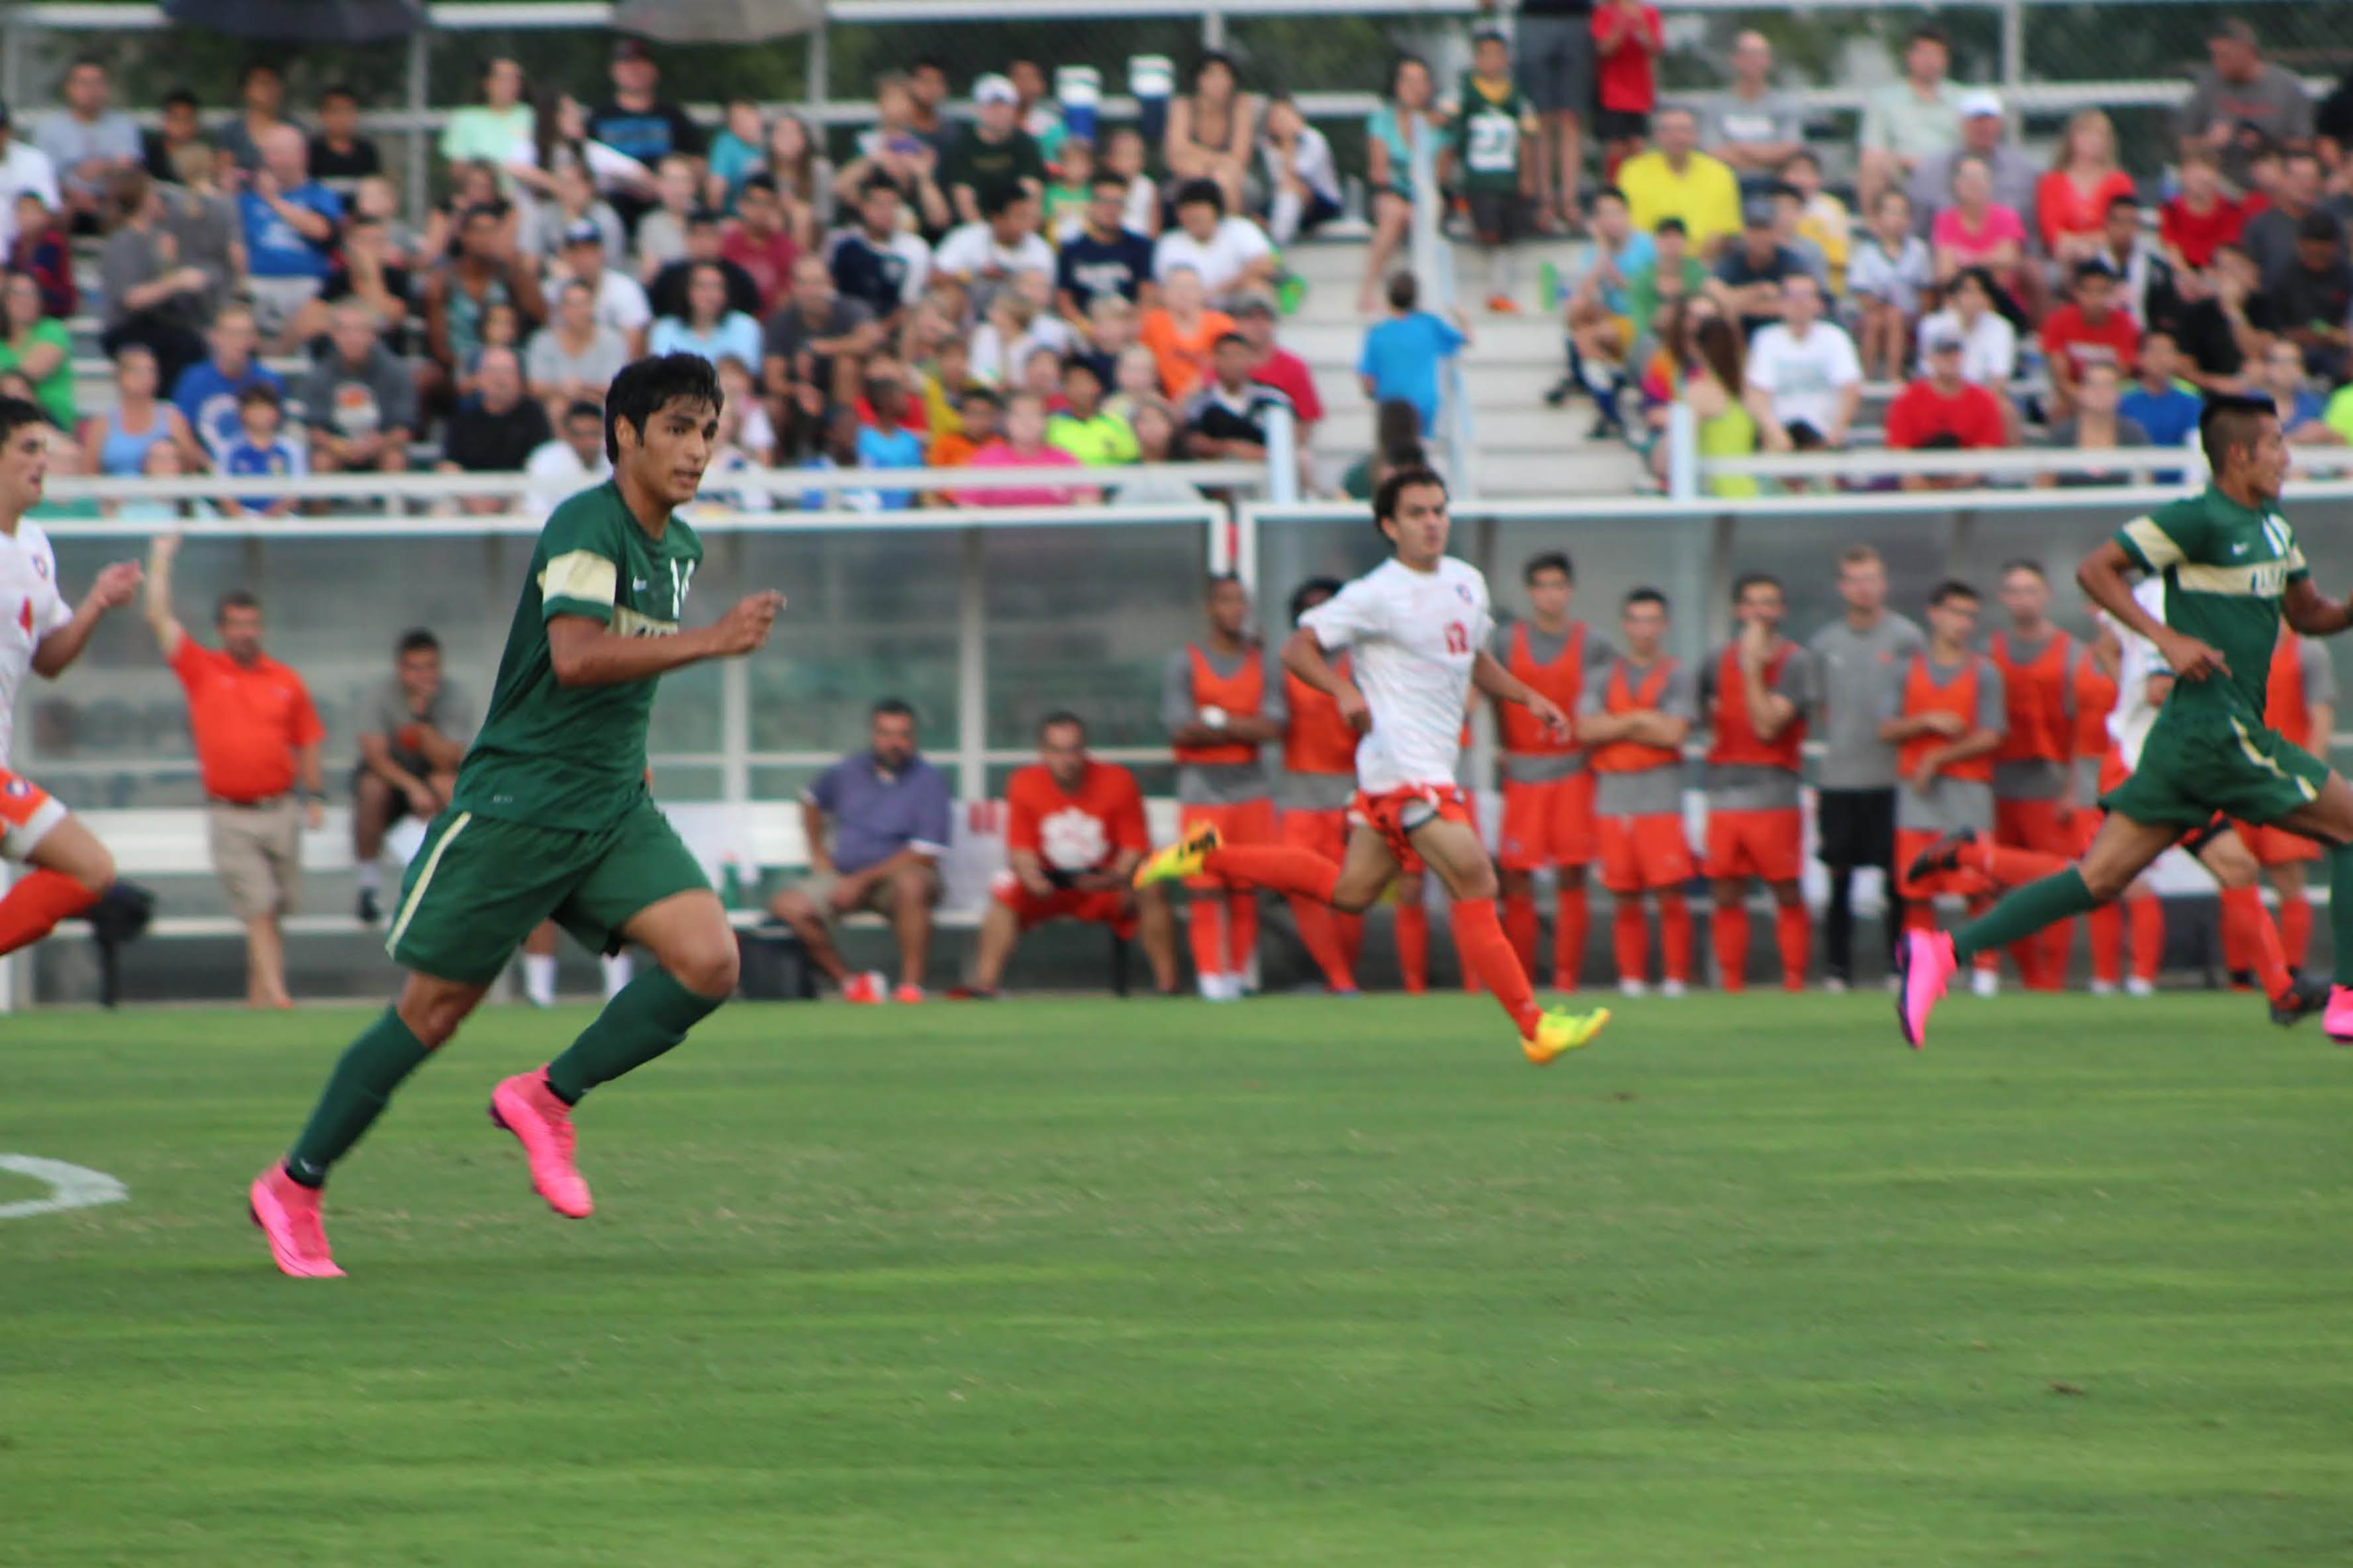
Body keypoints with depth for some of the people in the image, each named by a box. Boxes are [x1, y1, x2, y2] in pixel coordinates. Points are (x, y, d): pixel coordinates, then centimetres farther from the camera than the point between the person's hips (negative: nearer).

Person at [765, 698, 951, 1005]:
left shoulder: (929, 781, -7)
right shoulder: (847, 772, 7)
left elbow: (925, 853, -14)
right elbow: (812, 801, 29)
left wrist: (862, 881, -17)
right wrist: (818, 853, 14)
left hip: (891, 877, -4)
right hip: (842, 874, 4)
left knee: (911, 883, -40)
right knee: (788, 907, -21)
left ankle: (910, 988, -35)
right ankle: (849, 983, -9)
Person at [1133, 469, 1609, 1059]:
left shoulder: (1467, 582, 13)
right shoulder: (1377, 596, -12)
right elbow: (1298, 649, -12)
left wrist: (1530, 699, 14)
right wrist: (1345, 692, -29)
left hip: (1433, 763, 9)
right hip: (1402, 764, -9)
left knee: (1349, 892, 15)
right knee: (1476, 885, -13)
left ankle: (1211, 855, 26)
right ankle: (1534, 1027, -11)